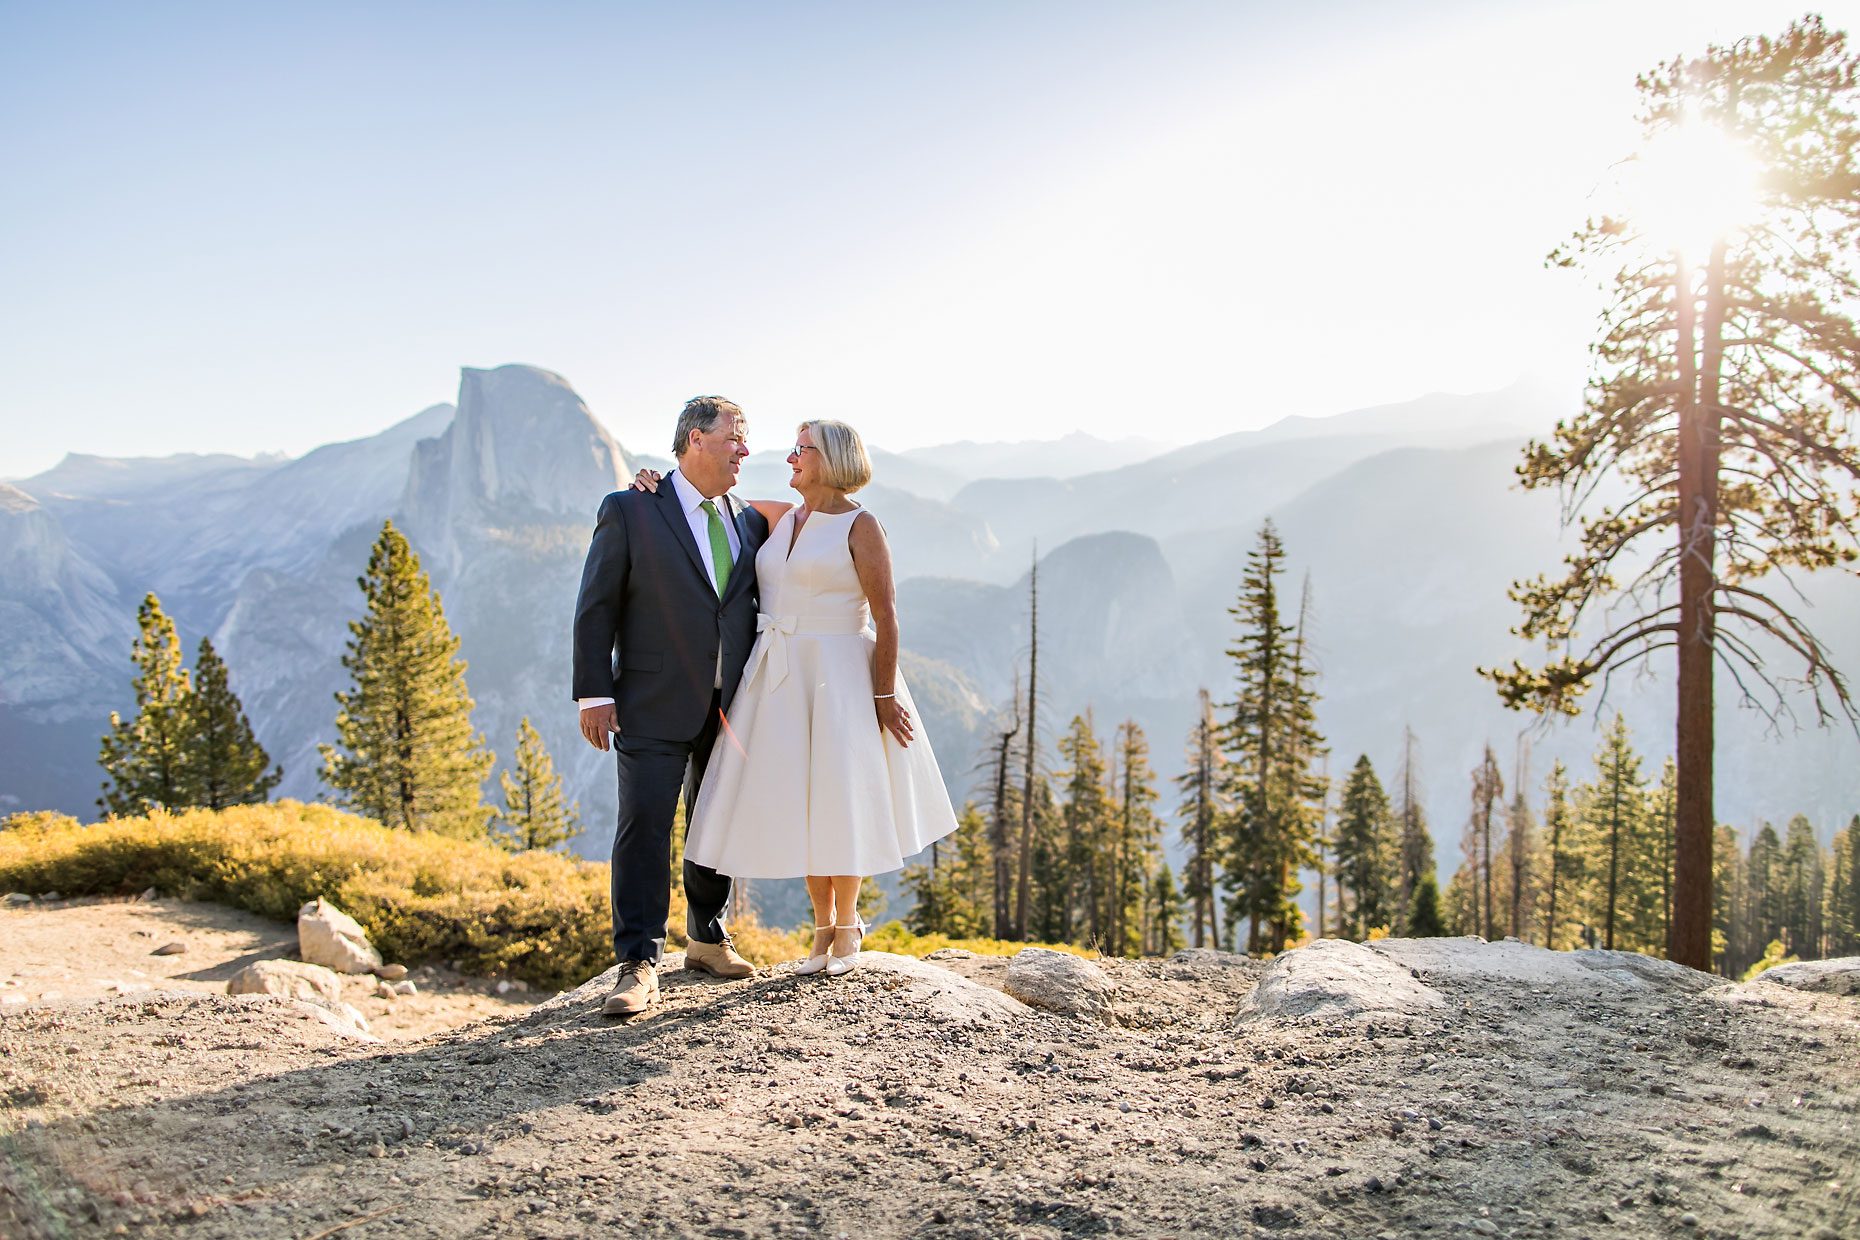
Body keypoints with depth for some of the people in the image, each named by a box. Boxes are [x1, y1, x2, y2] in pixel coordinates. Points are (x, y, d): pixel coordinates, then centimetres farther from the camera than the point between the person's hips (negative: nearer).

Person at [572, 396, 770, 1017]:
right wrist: (594, 693, -10)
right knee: (645, 824, -7)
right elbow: (596, 608, -4)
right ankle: (640, 966, -3)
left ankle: (708, 939, 30)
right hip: (656, 707, -5)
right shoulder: (629, 511, -3)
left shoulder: (749, 521, 11)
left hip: (731, 707, 5)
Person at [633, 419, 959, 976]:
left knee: (840, 799, 2)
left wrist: (884, 695, -15)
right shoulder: (779, 519, 11)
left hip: (838, 675, -6)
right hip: (777, 677, 6)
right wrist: (661, 482, 6)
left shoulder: (860, 526, -7)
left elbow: (885, 615, -11)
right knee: (796, 801, 8)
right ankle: (823, 924, 23)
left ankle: (847, 924, 20)